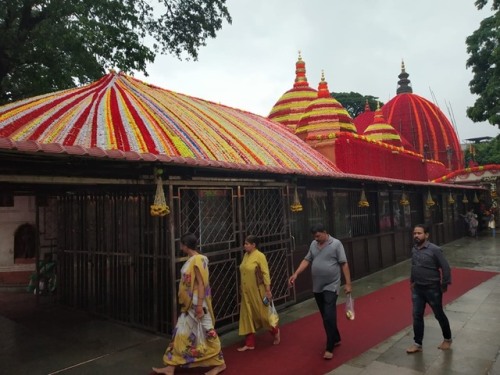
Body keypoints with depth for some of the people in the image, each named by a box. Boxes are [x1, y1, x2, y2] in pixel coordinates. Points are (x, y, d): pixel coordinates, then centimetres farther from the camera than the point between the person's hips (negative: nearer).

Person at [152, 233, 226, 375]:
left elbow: (201, 284, -21)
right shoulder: (190, 260, 9)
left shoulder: (198, 260, -19)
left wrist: (200, 305, -22)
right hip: (189, 305, 9)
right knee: (181, 333, 14)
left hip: (196, 304, -9)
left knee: (205, 333, 2)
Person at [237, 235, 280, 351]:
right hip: (247, 292, 7)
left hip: (257, 291, -7)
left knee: (262, 314, 6)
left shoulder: (260, 256, -14)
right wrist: (243, 289, 17)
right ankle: (250, 343, 17)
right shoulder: (246, 255, 6)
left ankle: (275, 331, 33)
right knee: (248, 317, 8)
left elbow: (266, 273, -15)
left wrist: (268, 290, -17)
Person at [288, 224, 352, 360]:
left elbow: (344, 264, -9)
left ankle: (329, 348, 0)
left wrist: (348, 283, -11)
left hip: (331, 286, -6)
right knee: (325, 316, 15)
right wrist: (296, 274, -5)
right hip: (317, 287, 6)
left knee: (329, 316, -9)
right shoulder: (313, 244, 6)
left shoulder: (336, 244, -10)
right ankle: (336, 339, 33)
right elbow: (306, 260, 7)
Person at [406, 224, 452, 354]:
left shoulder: (434, 250, -18)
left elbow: (445, 267, -14)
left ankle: (447, 339, 36)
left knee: (439, 315, 13)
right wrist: (412, 281, 17)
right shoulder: (414, 249, 1)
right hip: (417, 288, 5)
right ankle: (417, 344, 20)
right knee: (417, 316, 8)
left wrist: (444, 285, -11)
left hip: (432, 289, -5)